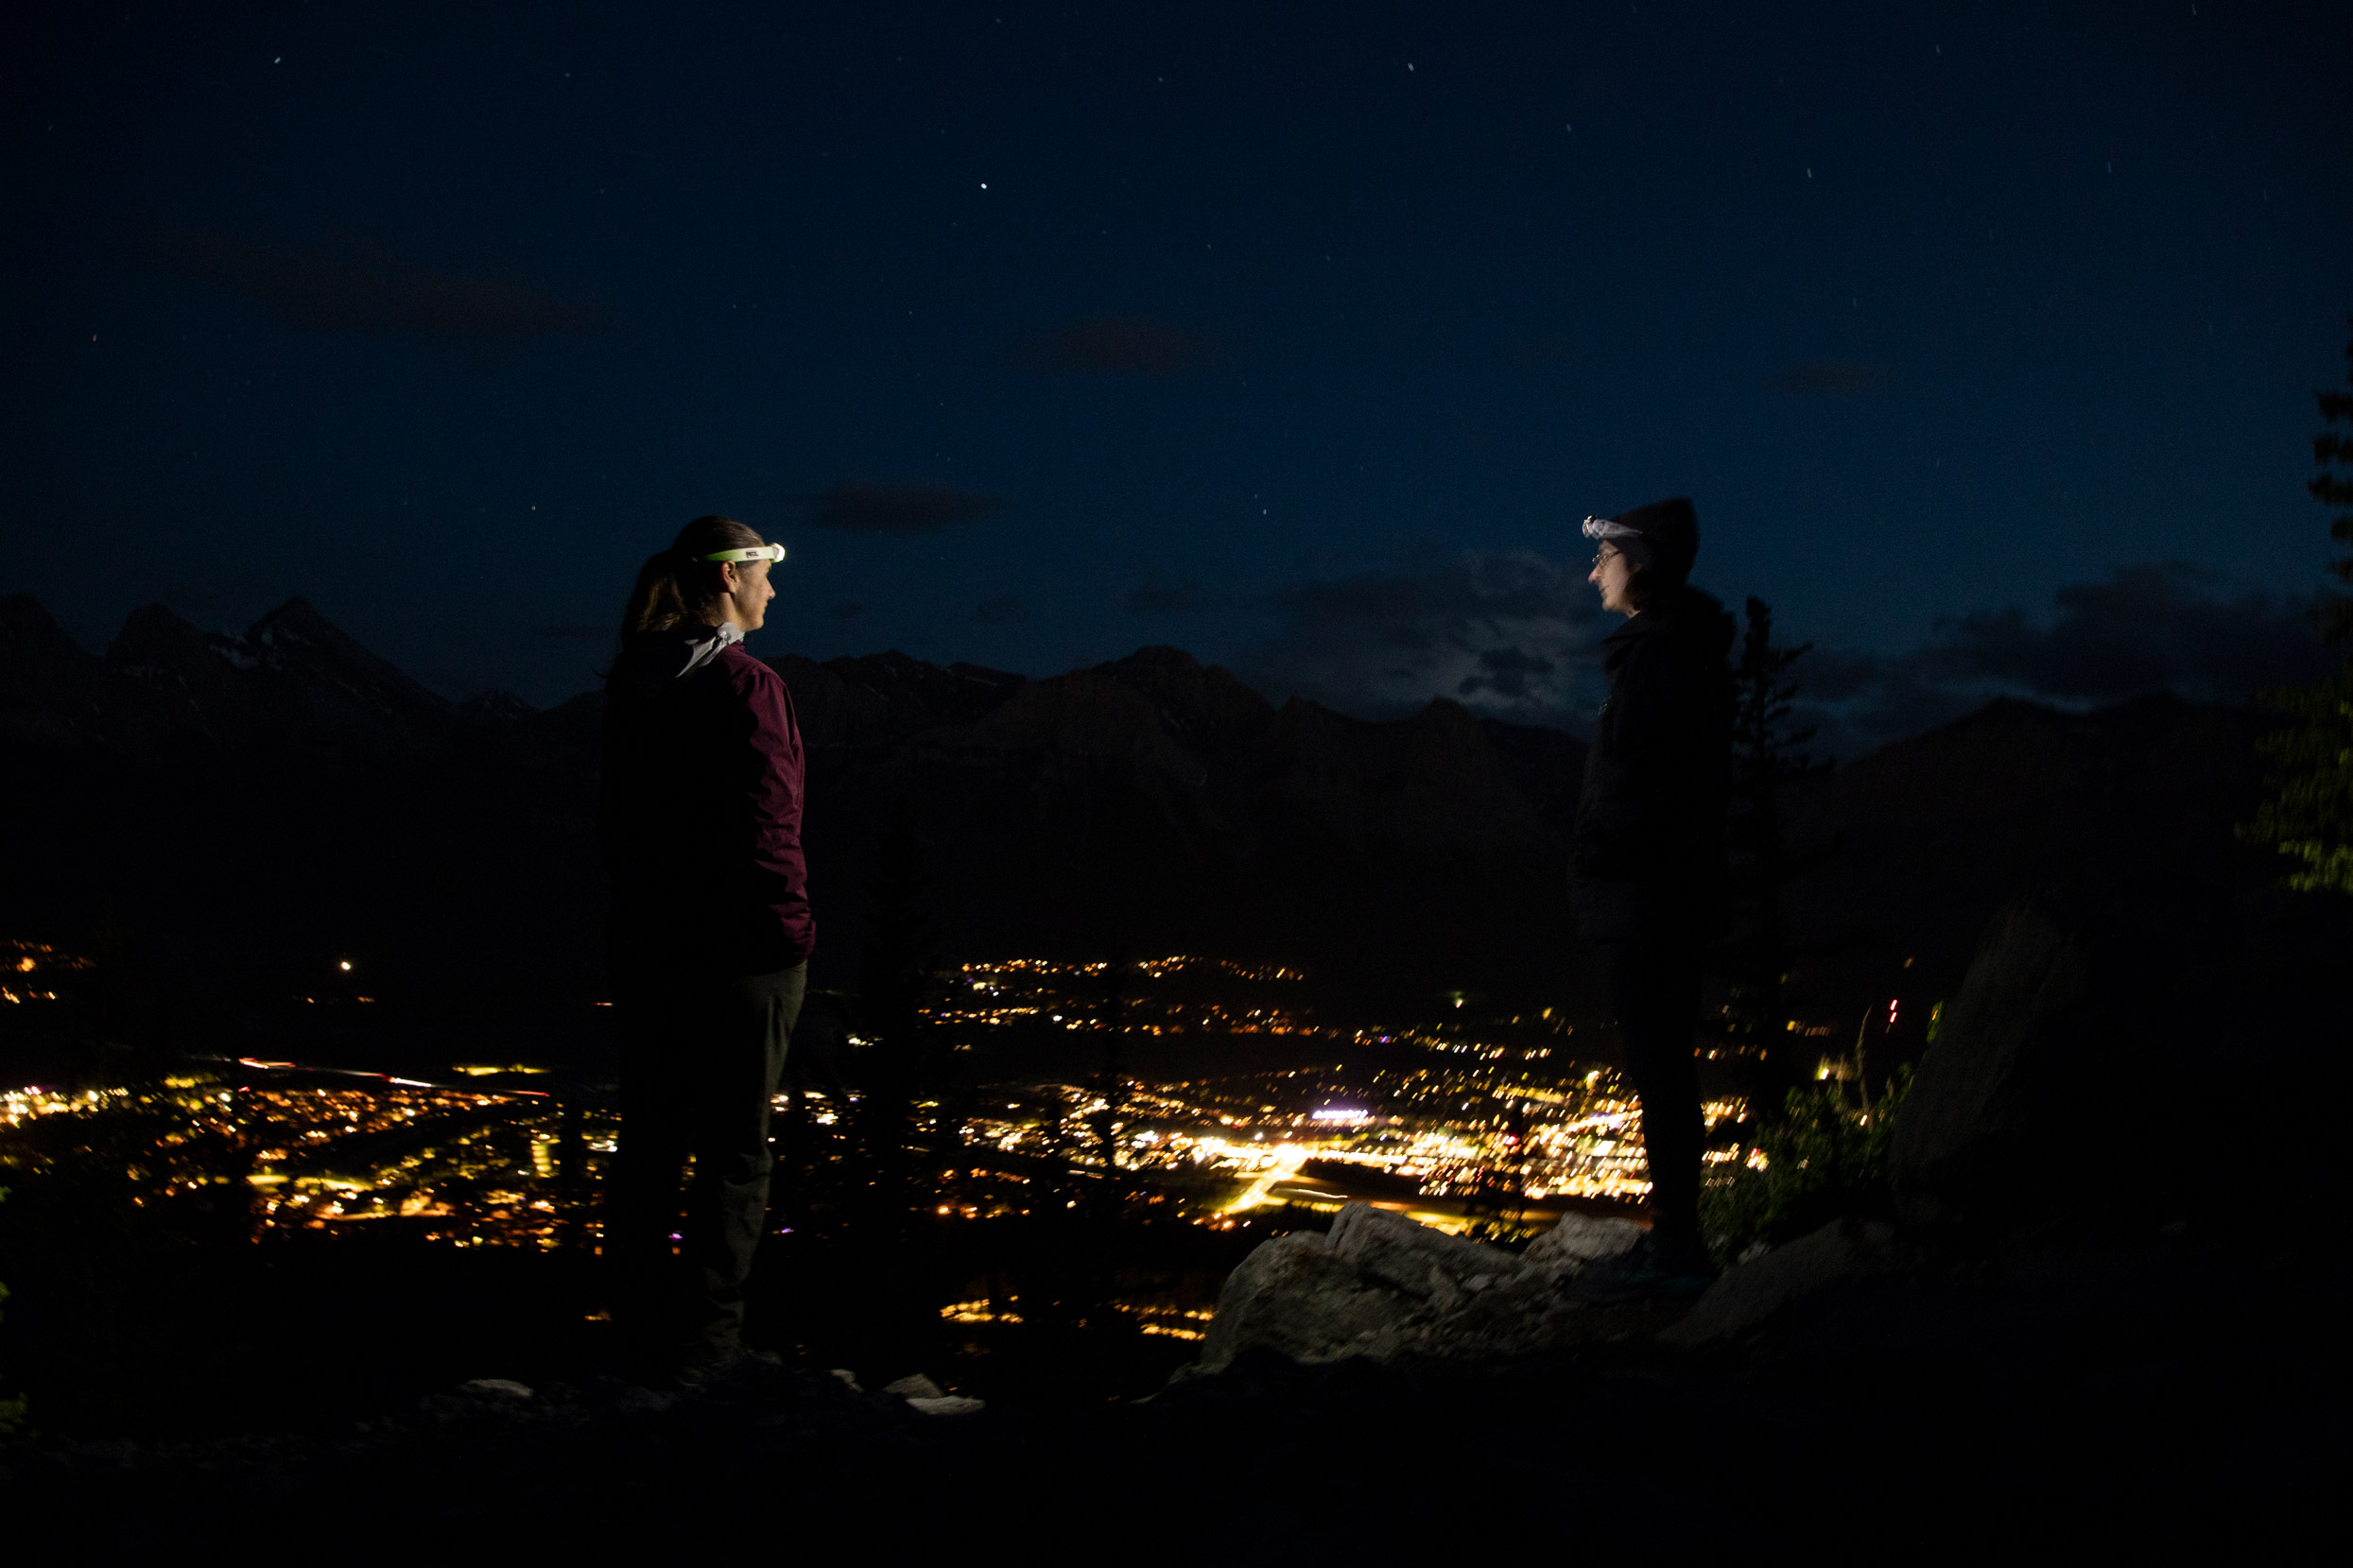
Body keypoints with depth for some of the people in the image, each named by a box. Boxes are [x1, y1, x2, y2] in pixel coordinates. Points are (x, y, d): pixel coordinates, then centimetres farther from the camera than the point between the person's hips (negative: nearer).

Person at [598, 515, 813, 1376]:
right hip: (741, 948, -7)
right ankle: (705, 1344, 2)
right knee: (735, 1149, 1)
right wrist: (789, 929, -11)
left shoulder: (631, 688, 8)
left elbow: (614, 817, 14)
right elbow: (765, 825, -18)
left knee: (650, 1140, 14)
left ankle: (640, 1329, 22)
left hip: (645, 940, 7)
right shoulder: (747, 686, -15)